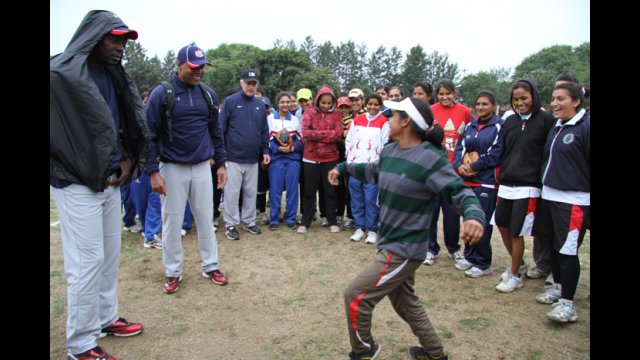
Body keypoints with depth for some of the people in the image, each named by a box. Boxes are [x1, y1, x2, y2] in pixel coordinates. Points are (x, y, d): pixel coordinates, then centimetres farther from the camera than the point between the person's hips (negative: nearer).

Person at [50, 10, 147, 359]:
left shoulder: (115, 78, 10)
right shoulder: (61, 75, -13)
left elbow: (129, 125, 19)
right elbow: (61, 134, -17)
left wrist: (128, 160, 5)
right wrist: (89, 171, -10)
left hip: (110, 183, 8)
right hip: (78, 186, -7)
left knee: (110, 255, 15)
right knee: (87, 261, -2)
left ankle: (106, 318, 32)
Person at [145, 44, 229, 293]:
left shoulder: (208, 94, 5)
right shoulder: (161, 94, -7)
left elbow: (215, 131, 12)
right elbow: (149, 135, -7)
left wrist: (220, 164, 10)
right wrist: (153, 172, -12)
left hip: (202, 167, 3)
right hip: (172, 168, -3)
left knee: (206, 219, 9)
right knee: (172, 222, 6)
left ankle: (210, 266, 23)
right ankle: (173, 272, 21)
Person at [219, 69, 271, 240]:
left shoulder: (260, 104, 10)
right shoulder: (230, 101, -4)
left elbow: (264, 131, 14)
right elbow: (221, 129, -5)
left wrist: (265, 151, 8)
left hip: (253, 158, 4)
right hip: (233, 157, -4)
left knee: (251, 192, 13)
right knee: (232, 193, 2)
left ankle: (249, 221, 26)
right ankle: (231, 224, 14)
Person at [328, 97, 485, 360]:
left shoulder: (431, 159, -23)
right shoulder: (389, 150, 1)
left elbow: (460, 192, -25)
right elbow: (374, 172, 23)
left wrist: (474, 216, -45)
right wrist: (343, 168, 23)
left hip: (404, 249, -9)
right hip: (392, 244, 9)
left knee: (355, 296, -2)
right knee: (405, 301, 25)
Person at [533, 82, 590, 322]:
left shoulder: (585, 126, -10)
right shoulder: (555, 128, 15)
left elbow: (585, 163, -13)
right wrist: (543, 187, 15)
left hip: (573, 201, -8)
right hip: (549, 196, 8)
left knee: (567, 251, -4)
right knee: (553, 246, 16)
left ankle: (567, 303, 5)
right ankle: (558, 287, 32)